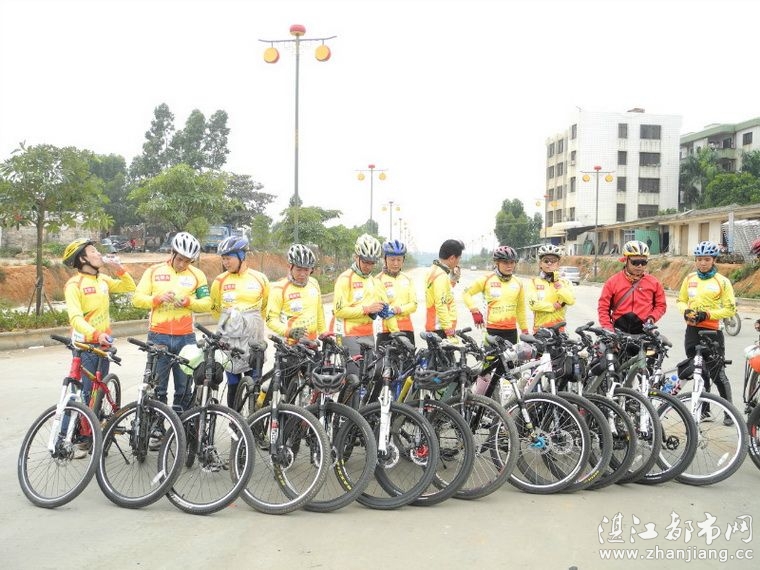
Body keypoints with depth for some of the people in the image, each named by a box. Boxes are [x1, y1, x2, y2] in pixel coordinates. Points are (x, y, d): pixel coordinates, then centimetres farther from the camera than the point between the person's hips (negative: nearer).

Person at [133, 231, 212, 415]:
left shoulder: (197, 275, 6)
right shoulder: (154, 271, 6)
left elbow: (207, 303, 5)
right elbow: (137, 299, 2)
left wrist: (189, 301, -14)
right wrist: (158, 298, -15)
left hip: (185, 338, 1)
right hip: (158, 337, -1)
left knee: (184, 389, 7)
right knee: (156, 387, 4)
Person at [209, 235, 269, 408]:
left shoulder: (260, 279, -1)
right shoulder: (220, 281, -2)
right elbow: (215, 309, 13)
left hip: (254, 341, 0)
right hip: (229, 341, 0)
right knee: (233, 386, 5)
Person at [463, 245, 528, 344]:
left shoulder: (518, 283, 9)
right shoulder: (487, 279, -1)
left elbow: (521, 310, 16)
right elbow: (467, 294, 5)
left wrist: (525, 332, 17)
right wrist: (475, 311, -6)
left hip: (511, 331, 3)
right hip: (491, 330, -3)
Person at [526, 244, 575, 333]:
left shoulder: (564, 282, 8)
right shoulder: (534, 282, 3)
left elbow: (571, 301, -9)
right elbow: (533, 304, -12)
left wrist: (558, 285, -14)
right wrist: (554, 306, -10)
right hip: (540, 327, -1)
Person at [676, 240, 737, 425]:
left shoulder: (722, 282, -5)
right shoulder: (690, 278, 7)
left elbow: (730, 309, -7)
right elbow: (681, 300, 15)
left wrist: (707, 314, -18)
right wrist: (685, 311, -6)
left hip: (712, 332, -4)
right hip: (692, 331, 4)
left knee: (717, 374, -1)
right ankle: (704, 411, 21)